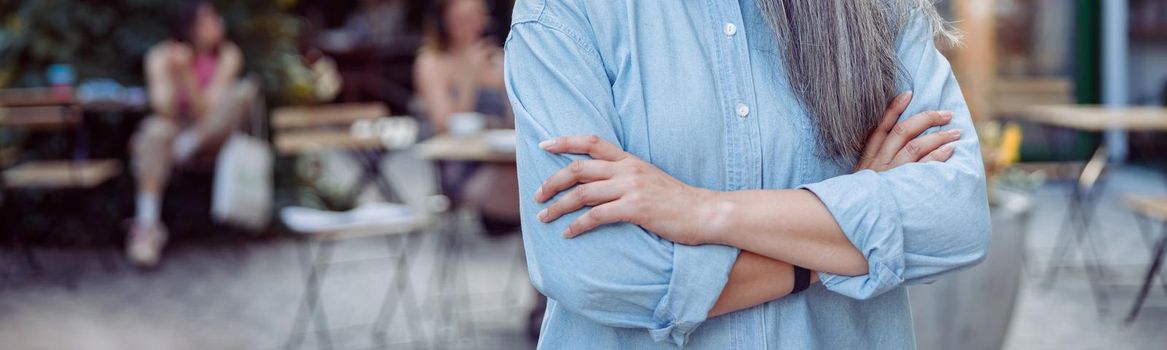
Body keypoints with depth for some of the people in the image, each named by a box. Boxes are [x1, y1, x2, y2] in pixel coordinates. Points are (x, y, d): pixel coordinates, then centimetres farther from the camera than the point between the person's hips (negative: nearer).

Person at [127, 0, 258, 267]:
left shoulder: (227, 55, -9)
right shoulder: (161, 56, -11)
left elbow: (206, 110, -16)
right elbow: (166, 112, -19)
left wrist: (187, 75, -30)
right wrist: (174, 74, -33)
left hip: (208, 133, 1)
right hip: (173, 128, -1)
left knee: (246, 90, -22)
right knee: (156, 130, -37)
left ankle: (187, 147, -24)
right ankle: (147, 226, -41)